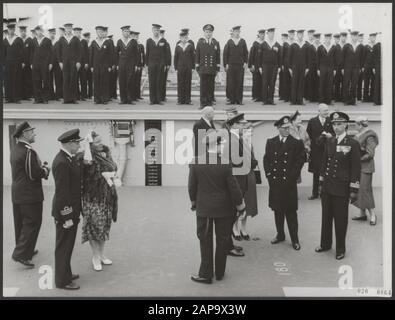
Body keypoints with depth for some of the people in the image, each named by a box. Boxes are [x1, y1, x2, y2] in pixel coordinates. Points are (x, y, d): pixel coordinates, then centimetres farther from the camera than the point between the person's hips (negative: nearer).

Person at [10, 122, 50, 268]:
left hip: (17, 194, 10)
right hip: (30, 195, -10)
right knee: (32, 223, -1)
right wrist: (46, 169, -5)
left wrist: (41, 167, 9)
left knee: (21, 224, 17)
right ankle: (21, 254, -1)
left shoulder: (15, 150, 11)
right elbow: (34, 174, -22)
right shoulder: (28, 151, -19)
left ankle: (25, 250, 30)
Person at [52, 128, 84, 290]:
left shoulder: (71, 157, 6)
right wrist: (67, 216, -21)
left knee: (68, 245, 22)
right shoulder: (61, 162, -23)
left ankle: (66, 273, 37)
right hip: (65, 211, -9)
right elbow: (61, 192, -23)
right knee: (64, 246, 4)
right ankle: (62, 281, 18)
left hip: (72, 209, 9)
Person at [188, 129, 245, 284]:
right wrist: (240, 205, 3)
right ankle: (220, 273, 27)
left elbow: (192, 186, -3)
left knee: (205, 241, 13)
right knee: (222, 241, 14)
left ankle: (206, 274, 18)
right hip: (224, 208, -1)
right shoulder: (226, 165, -18)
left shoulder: (195, 163, -11)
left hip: (203, 208, 1)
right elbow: (233, 188, -12)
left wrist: (193, 201, 15)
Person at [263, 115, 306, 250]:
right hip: (275, 183, 3)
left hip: (289, 183, -3)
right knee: (278, 211, 12)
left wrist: (292, 177, -9)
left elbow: (300, 161, -3)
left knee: (291, 212, 2)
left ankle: (294, 239, 12)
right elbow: (266, 160, 10)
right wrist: (269, 175, -1)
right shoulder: (270, 142, 8)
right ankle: (280, 235, 26)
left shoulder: (296, 142, -2)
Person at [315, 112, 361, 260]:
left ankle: (340, 248, 21)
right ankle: (325, 244, 30)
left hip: (342, 188, -5)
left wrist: (354, 190, -10)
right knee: (326, 217, 14)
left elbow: (356, 168, -8)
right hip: (327, 187, 5)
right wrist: (321, 182, 12)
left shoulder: (353, 144, -8)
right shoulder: (329, 142, 6)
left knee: (340, 219, 6)